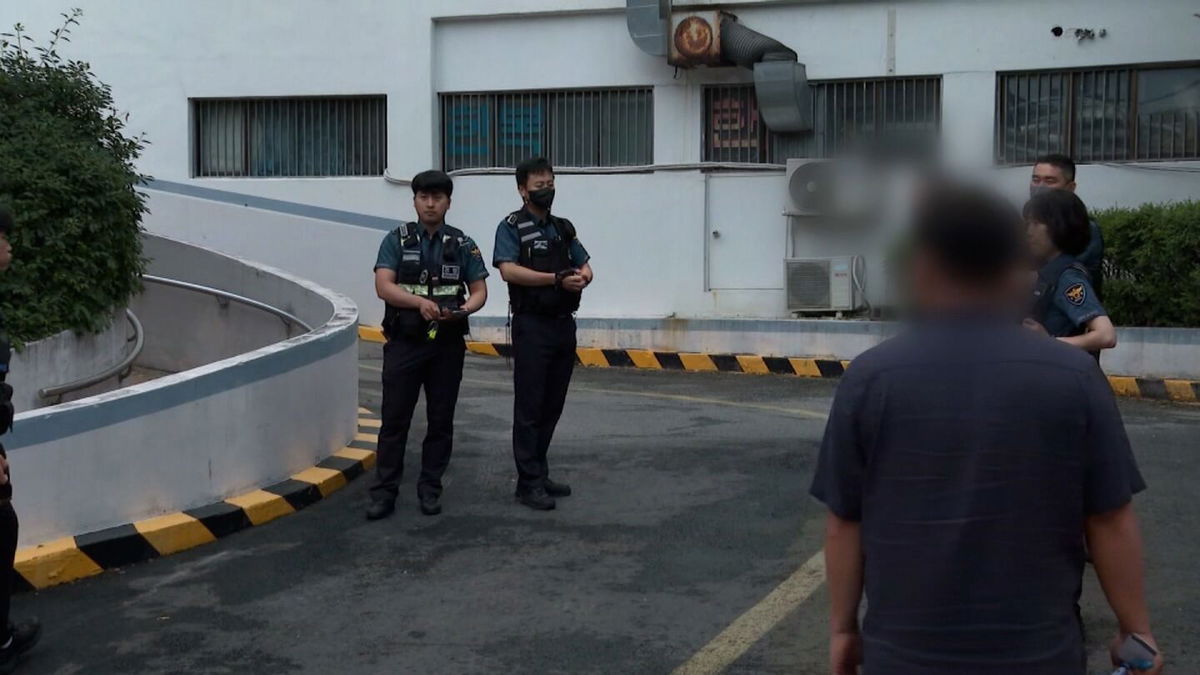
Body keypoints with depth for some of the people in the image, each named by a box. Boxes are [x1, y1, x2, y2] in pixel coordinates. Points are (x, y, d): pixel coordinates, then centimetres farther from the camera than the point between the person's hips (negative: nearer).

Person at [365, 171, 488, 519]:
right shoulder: (397, 240, 2)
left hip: (447, 346, 2)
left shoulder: (463, 245, 6)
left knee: (441, 421, 7)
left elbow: (479, 290, 4)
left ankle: (430, 490, 17)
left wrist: (462, 309, -18)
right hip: (404, 343, -2)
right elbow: (383, 286, -9)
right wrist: (420, 302, -25)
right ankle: (384, 493, 6)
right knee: (394, 419, 0)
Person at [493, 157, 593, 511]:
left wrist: (582, 278, -10)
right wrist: (558, 279, -23)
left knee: (552, 406, 11)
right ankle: (529, 483, 1)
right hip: (532, 325, -7)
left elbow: (585, 267, 15)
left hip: (564, 323, 7)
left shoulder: (564, 228, 16)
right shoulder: (512, 227, -4)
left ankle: (540, 474, 21)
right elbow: (509, 270, -17)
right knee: (529, 407, -3)